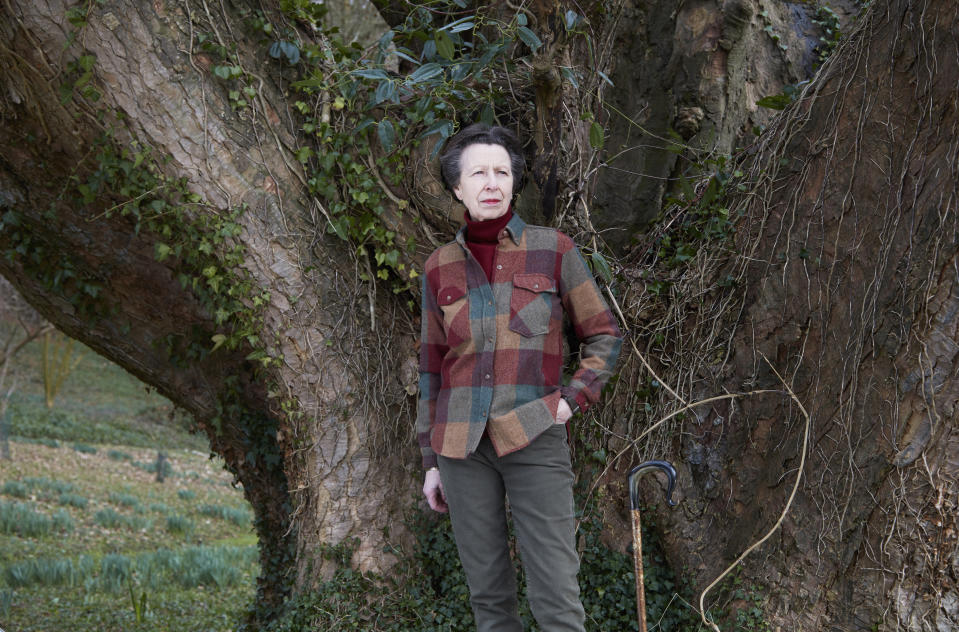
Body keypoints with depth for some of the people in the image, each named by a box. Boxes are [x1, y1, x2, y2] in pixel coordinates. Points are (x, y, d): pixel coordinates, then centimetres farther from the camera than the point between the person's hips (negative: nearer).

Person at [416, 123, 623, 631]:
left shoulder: (554, 250, -1)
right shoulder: (440, 268, 6)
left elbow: (604, 336, 6)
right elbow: (433, 366, 13)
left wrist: (572, 400, -9)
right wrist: (431, 461, 12)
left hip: (534, 441, -3)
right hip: (463, 443, 3)